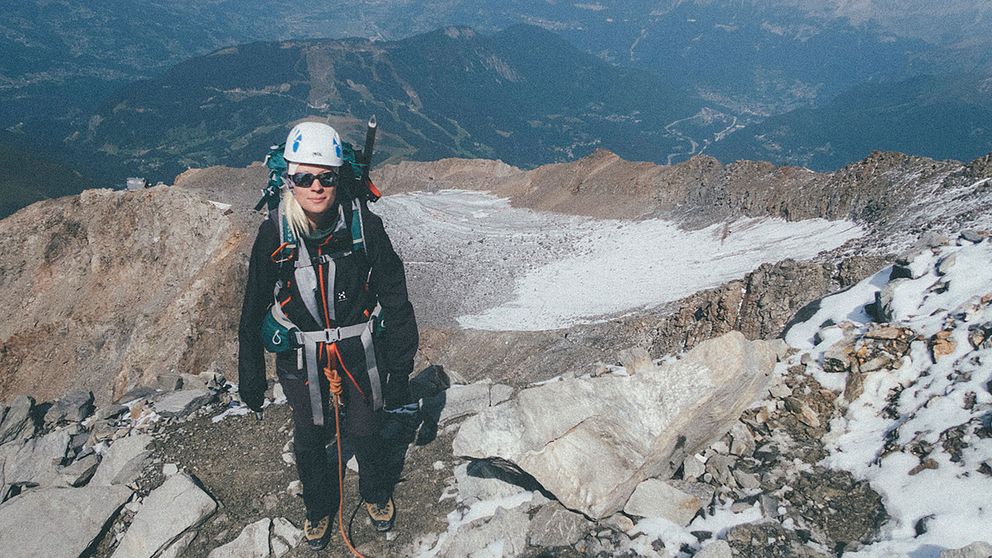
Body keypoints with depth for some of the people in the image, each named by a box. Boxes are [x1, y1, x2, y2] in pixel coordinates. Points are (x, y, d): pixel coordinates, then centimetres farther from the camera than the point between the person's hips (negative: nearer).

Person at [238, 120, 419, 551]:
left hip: (362, 355, 0)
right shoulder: (273, 234, -13)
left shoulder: (364, 225, -16)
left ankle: (376, 494, 50)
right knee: (309, 442, 18)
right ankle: (319, 506, 48)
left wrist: (399, 370, -7)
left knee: (365, 434, 18)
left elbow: (396, 300, -9)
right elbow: (253, 312, -2)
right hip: (302, 361, 1)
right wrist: (250, 378, 4)